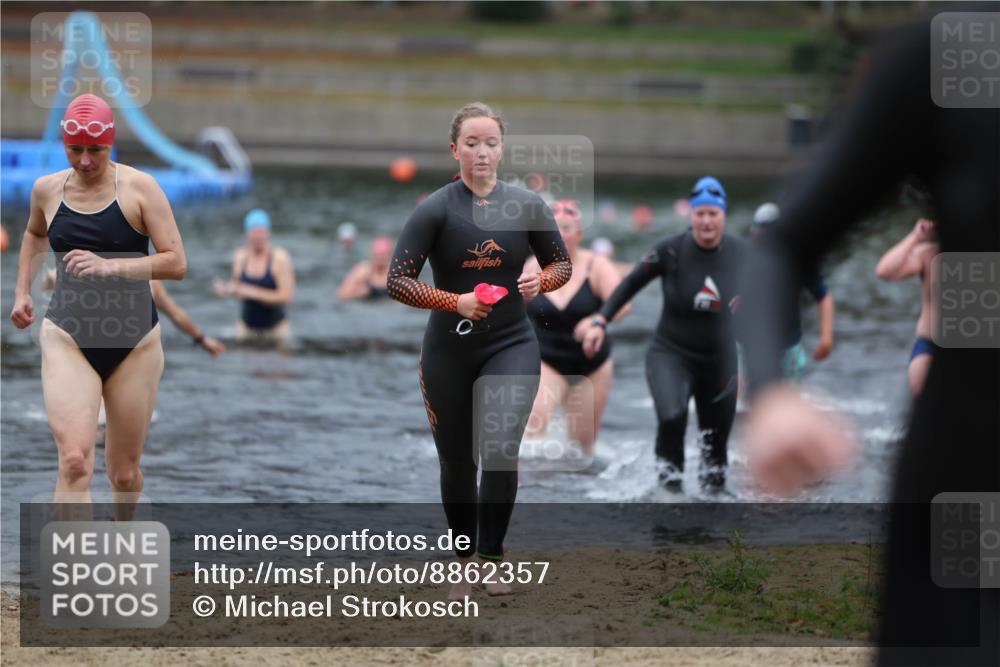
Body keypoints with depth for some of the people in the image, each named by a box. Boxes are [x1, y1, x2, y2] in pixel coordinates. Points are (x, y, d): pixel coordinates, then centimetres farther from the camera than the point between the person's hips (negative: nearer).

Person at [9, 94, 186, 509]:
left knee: (124, 472, 12)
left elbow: (177, 263, -13)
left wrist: (110, 266, -25)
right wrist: (22, 292, 18)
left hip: (134, 343, 0)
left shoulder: (138, 188, -7)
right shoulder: (47, 190, 3)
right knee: (74, 462, -21)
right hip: (67, 338, 1)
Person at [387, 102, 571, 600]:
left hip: (512, 344, 0)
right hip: (448, 351, 0)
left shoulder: (527, 205, -2)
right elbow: (397, 282, -12)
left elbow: (562, 264, 11)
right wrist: (457, 302, -22)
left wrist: (539, 282, -11)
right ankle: (464, 563, 29)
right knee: (457, 463, 10)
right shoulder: (435, 210, -9)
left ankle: (492, 556, -4)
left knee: (500, 451, -20)